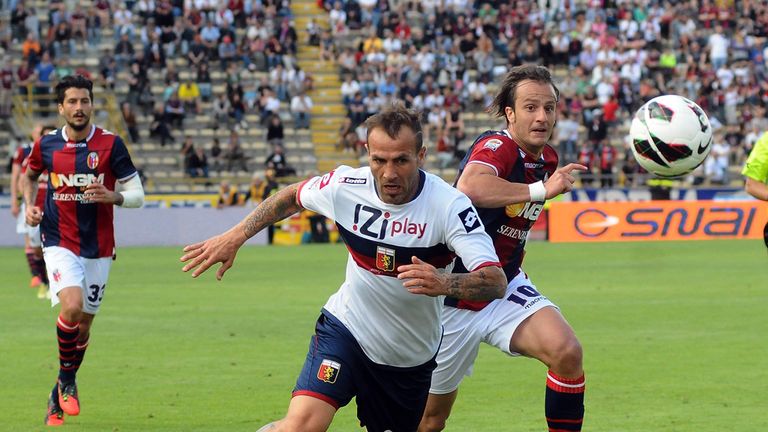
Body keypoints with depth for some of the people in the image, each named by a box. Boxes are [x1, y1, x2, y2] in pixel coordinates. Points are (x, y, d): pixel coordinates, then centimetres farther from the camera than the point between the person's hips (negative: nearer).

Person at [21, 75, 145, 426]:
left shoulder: (111, 144, -5)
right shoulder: (46, 145, 0)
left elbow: (137, 195, -2)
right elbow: (29, 175, 22)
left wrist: (113, 196, -22)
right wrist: (29, 205, 4)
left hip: (98, 248, 1)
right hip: (59, 243, -1)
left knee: (84, 325, 7)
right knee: (72, 306, -25)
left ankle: (58, 397, 27)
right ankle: (67, 380, -2)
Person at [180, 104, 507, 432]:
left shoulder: (449, 205, -22)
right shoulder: (345, 186, -15)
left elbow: (495, 281, -31)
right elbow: (292, 196, 8)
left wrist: (445, 283, -50)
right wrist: (234, 236, 3)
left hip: (412, 357, 1)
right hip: (345, 328, 0)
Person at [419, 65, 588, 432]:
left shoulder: (547, 159, 4)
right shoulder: (497, 147, -21)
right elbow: (469, 187, -47)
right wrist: (540, 189, -47)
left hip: (506, 289, 6)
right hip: (454, 301, -6)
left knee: (567, 352, -23)